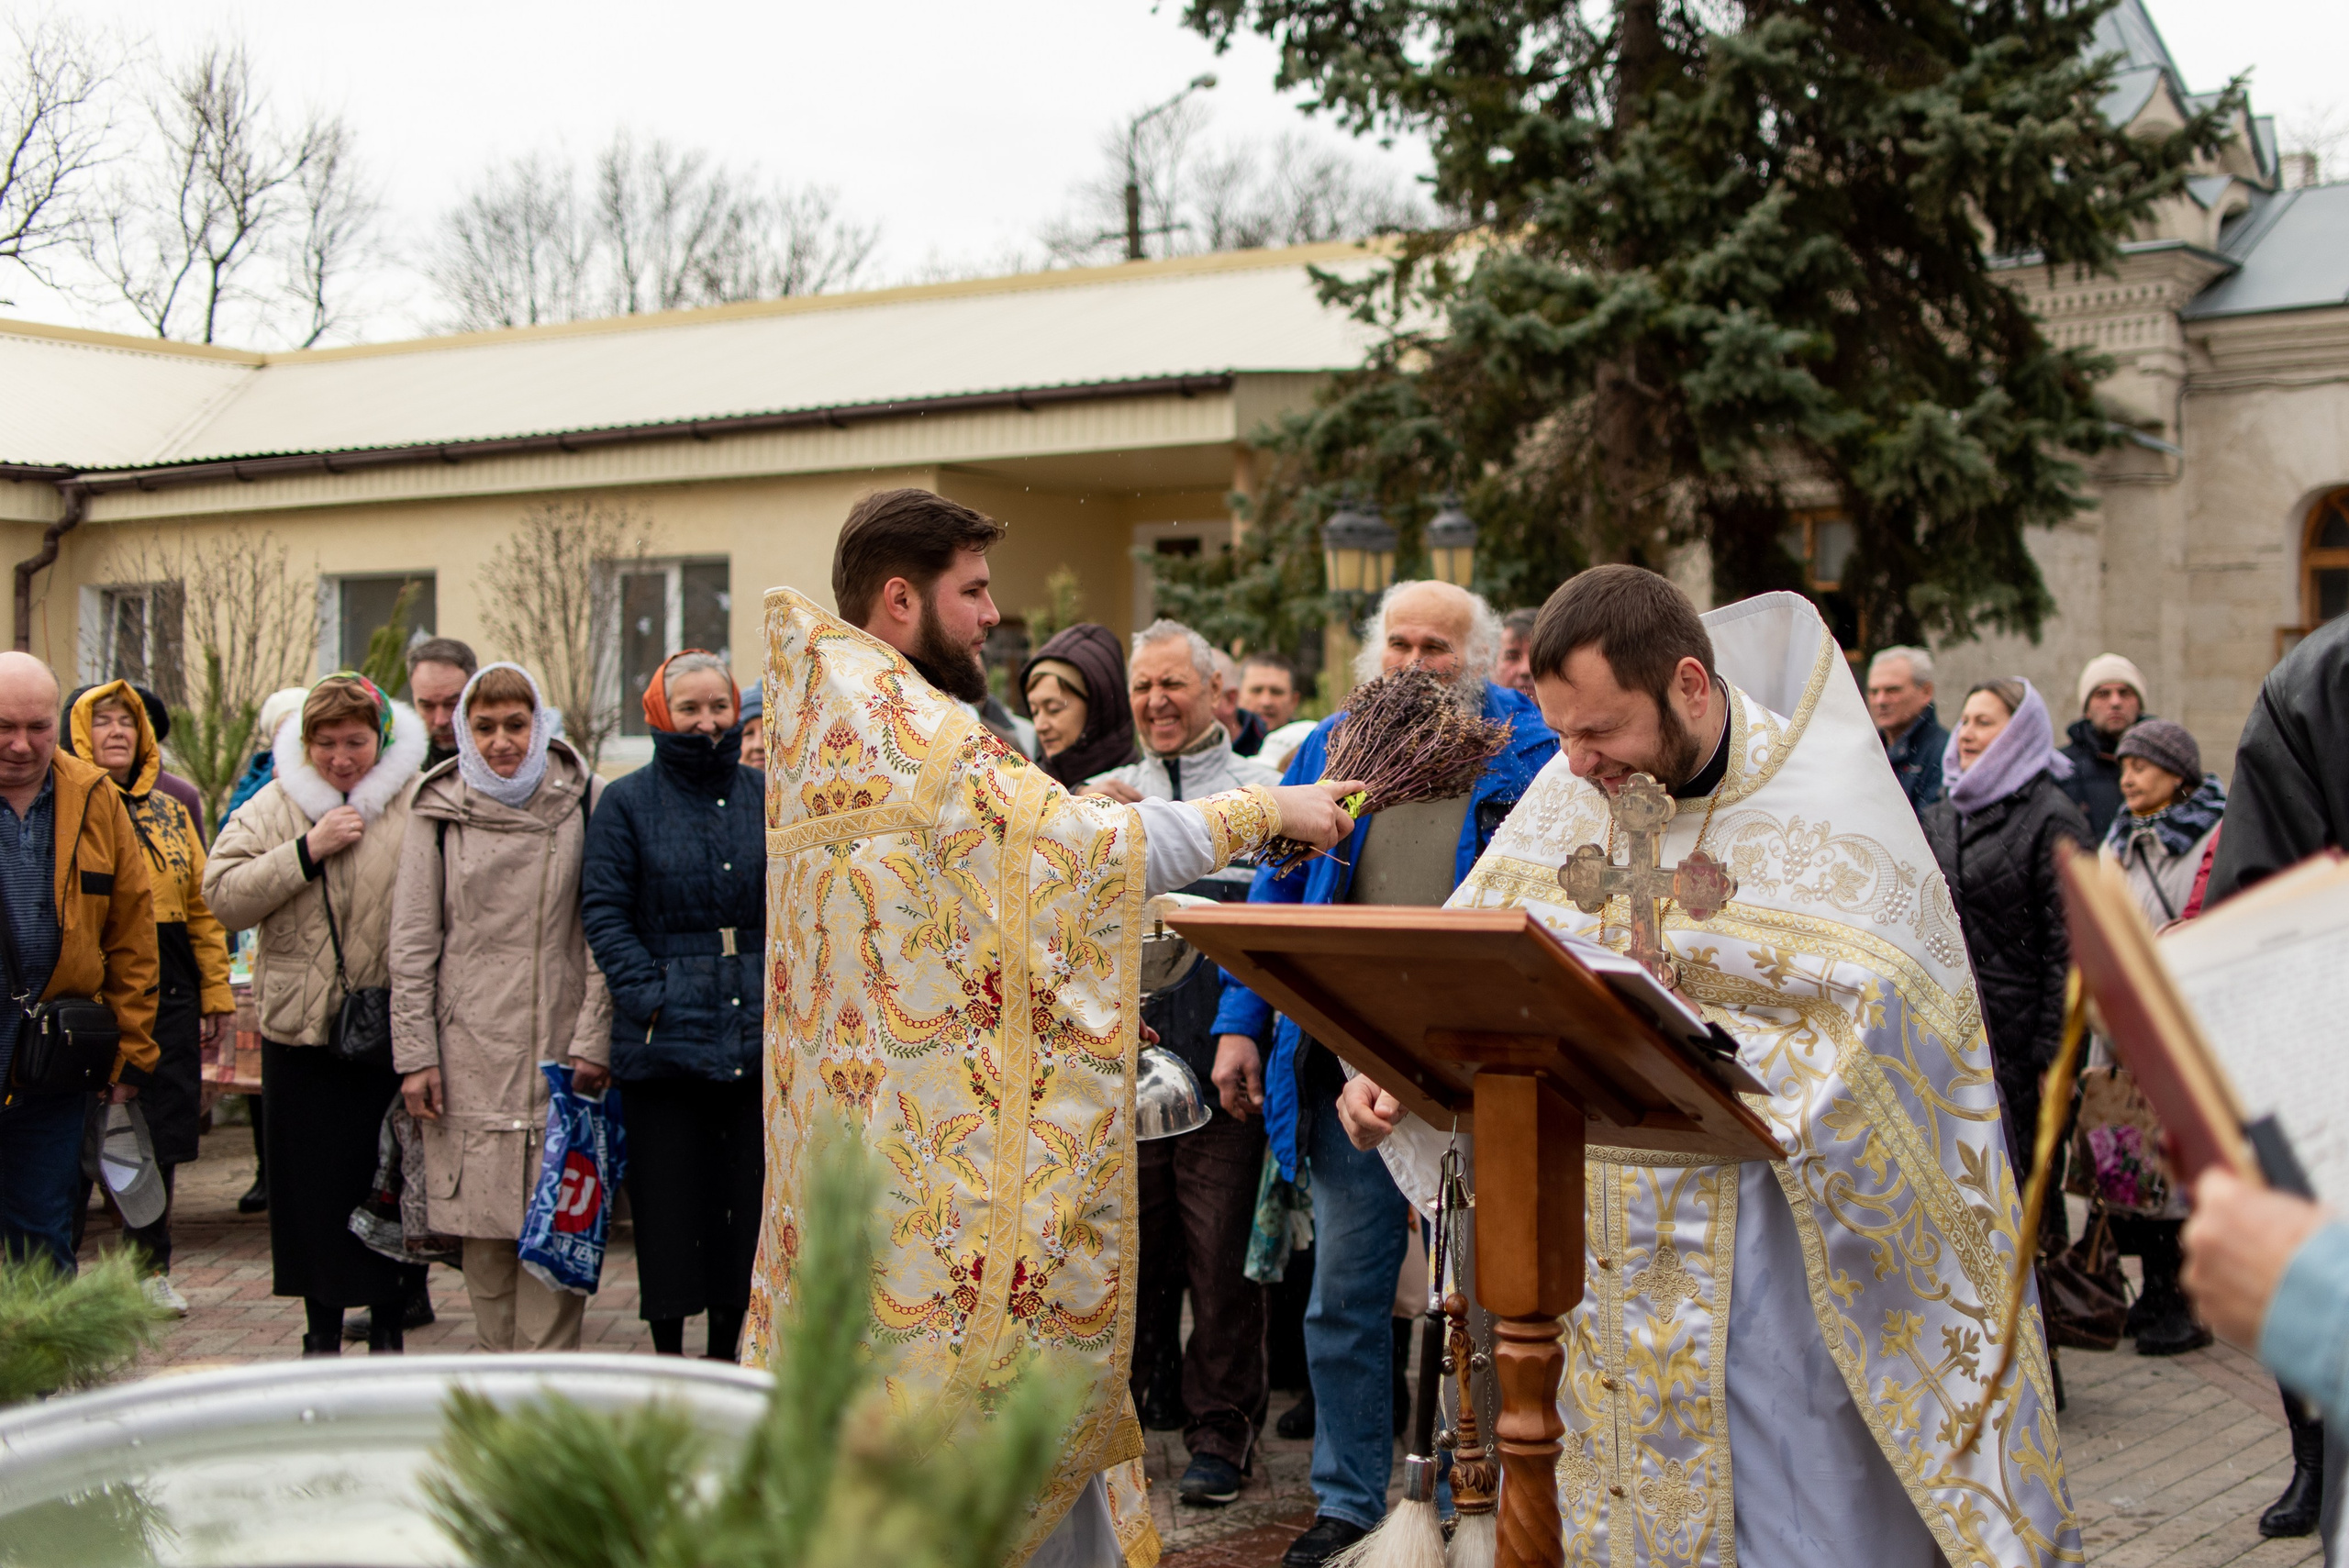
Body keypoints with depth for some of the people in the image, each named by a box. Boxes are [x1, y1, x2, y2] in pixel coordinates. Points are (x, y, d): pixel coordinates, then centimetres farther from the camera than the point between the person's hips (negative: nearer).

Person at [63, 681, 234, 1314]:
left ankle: (151, 1268, 21)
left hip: (167, 993, 5)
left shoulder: (170, 813, 16)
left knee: (162, 1134, 9)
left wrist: (216, 993, 12)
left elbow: (202, 907, 16)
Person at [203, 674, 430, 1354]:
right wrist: (307, 851, -14)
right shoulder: (275, 806, 5)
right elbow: (223, 895, -4)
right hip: (300, 1031, 2)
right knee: (312, 1188, 10)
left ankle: (389, 1326, 21)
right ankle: (323, 1329, 25)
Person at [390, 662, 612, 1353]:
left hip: (559, 1049, -1)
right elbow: (413, 943, 6)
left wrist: (594, 1038, -4)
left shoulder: (582, 800, 2)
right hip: (471, 1055, 1)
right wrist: (414, 1052, 1)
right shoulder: (440, 811, 5)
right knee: (484, 1230, 5)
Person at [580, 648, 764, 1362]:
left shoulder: (765, 797, 10)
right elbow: (604, 911, -3)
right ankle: (667, 1355, 14)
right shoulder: (627, 803, 3)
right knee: (667, 1198, 2)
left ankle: (725, 1352, 19)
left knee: (749, 1193, 6)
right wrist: (649, 996, -13)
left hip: (758, 1034, 3)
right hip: (665, 1037, -2)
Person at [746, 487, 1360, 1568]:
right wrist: (1263, 809, -7)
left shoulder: (811, 724, 12)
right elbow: (1088, 843, -17)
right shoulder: (910, 728, -17)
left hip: (850, 1106, 9)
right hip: (943, 1143, -9)